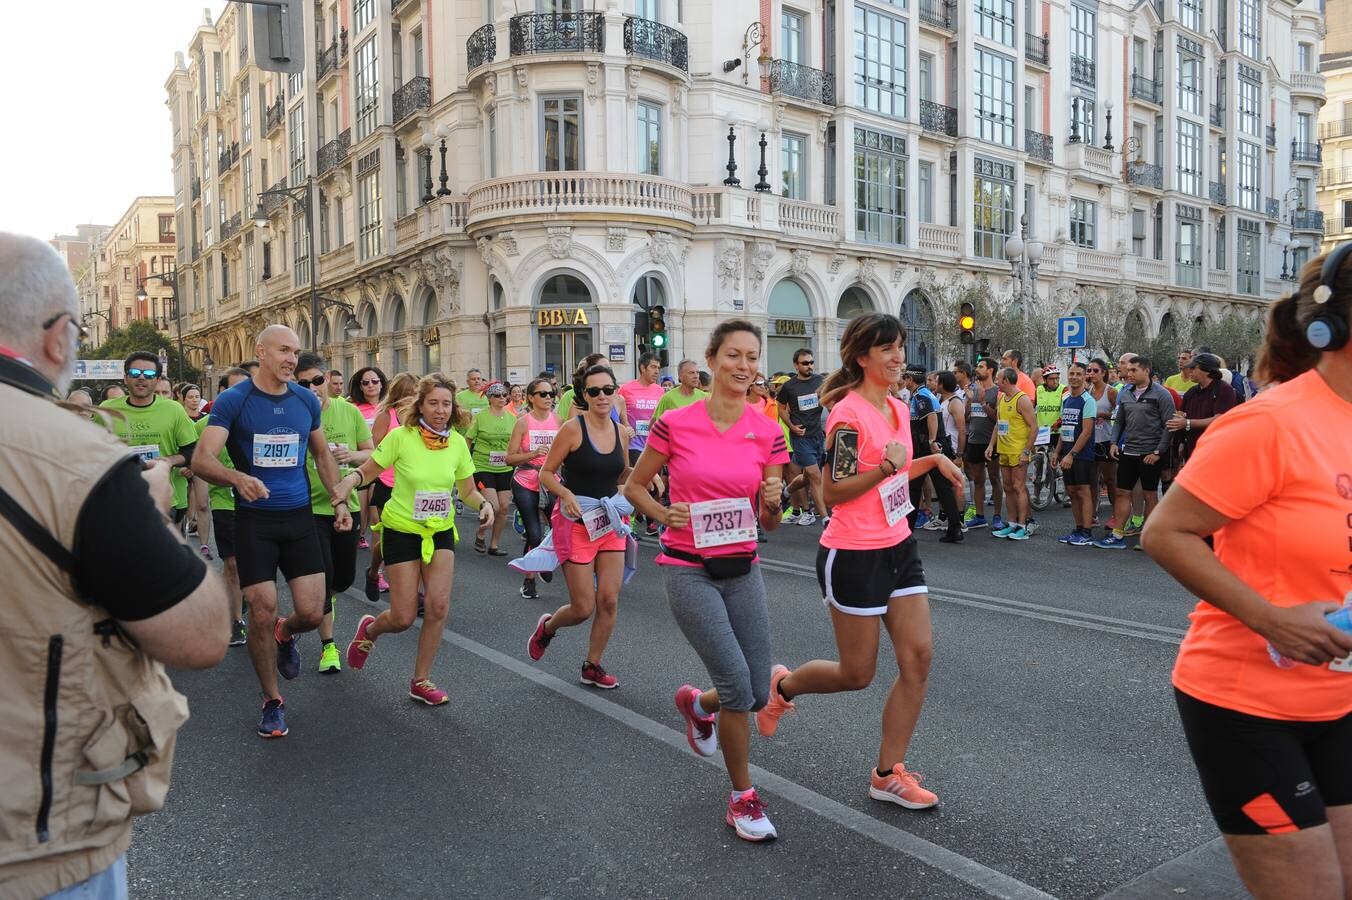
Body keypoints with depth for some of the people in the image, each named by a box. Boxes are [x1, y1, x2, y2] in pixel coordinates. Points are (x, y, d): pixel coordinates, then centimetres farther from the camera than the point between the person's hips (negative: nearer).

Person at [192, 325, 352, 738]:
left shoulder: (307, 400, 5)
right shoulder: (232, 401, -8)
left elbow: (322, 453, 19)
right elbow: (203, 460, -18)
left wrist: (339, 499, 10)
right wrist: (238, 477, -38)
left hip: (299, 517, 3)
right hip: (254, 520, -3)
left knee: (312, 613, -3)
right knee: (262, 614, -2)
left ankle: (286, 635, 35)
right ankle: (271, 701, 19)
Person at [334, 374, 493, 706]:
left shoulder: (457, 443, -4)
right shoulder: (401, 436, -15)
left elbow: (468, 490, 5)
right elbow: (368, 470, -5)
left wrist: (484, 503, -15)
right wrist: (350, 480, -26)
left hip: (441, 531, 3)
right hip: (402, 530, -3)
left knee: (438, 606, -10)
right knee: (403, 618, -2)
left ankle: (421, 681, 10)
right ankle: (369, 629, 37)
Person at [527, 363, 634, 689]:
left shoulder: (621, 431, 3)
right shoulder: (573, 428, -12)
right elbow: (546, 473, -8)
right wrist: (567, 494, -26)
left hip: (611, 521, 5)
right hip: (577, 522, -5)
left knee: (609, 600, 1)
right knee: (583, 608, -1)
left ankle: (592, 666, 21)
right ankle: (547, 626, 33)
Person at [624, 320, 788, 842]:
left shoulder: (767, 432, -1)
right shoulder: (675, 424, -8)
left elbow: (769, 522, 4)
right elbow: (634, 486, 5)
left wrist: (773, 502, -18)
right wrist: (664, 515, -12)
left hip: (742, 569, 4)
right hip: (688, 569, -4)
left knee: (758, 693, 6)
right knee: (738, 684, -11)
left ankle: (697, 703, 42)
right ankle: (743, 798, 12)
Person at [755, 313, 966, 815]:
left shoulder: (898, 408, 9)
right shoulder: (849, 415, -17)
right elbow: (833, 493, -16)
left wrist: (932, 461, 8)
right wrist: (886, 466, -28)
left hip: (898, 547, 8)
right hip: (854, 556, -8)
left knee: (918, 657, 2)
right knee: (857, 674, 3)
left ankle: (889, 774, 15)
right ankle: (782, 685, 33)